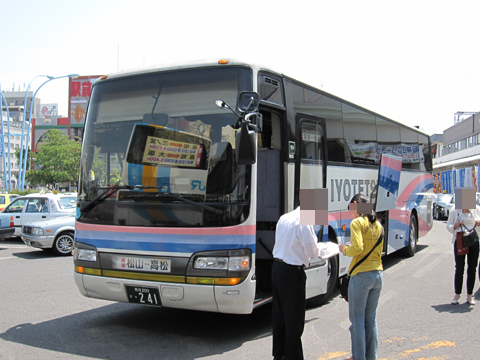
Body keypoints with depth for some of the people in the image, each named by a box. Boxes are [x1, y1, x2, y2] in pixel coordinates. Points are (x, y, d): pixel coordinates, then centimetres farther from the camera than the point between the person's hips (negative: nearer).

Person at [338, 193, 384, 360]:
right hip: (378, 273, 7)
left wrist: (344, 249, -3)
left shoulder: (357, 223, -11)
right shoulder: (378, 225, 12)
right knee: (371, 318, 17)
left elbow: (357, 249, -22)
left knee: (357, 319, 5)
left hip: (361, 275, -7)